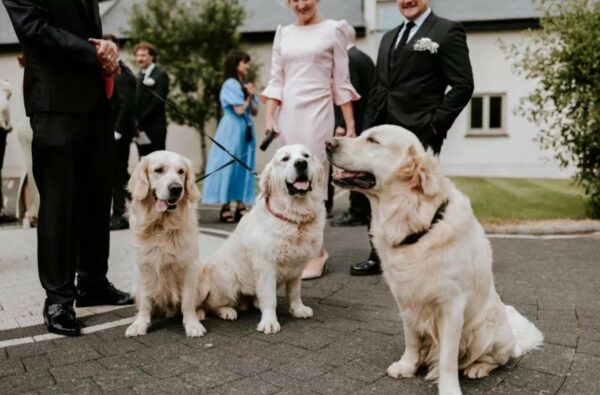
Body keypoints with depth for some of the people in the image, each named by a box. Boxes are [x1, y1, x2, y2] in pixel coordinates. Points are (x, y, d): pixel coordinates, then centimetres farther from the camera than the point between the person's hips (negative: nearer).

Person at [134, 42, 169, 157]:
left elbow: (157, 102, -15)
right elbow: (138, 101, 16)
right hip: (141, 130, 7)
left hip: (154, 130, -7)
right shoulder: (141, 76, 17)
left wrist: (141, 121, -15)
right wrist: (136, 122, 3)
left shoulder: (161, 76, -6)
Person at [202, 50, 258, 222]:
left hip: (245, 131, 8)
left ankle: (241, 206, 10)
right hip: (232, 130, -8)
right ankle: (225, 207, -2)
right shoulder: (230, 84, -8)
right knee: (228, 167, -5)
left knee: (244, 168, 6)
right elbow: (239, 110, -14)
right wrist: (248, 97, 1)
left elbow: (254, 111, 14)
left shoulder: (246, 86, 14)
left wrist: (251, 96, -2)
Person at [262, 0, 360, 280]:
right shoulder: (283, 33, 13)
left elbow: (342, 82, 1)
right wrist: (269, 116, 1)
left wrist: (350, 125, -2)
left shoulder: (333, 30, 2)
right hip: (288, 113, 4)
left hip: (317, 111, -4)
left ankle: (315, 253, -1)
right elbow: (276, 80, 13)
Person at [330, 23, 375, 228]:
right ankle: (365, 210, 19)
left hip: (351, 121, -9)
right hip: (365, 120, 9)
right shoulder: (366, 58, 15)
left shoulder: (348, 58, -12)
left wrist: (342, 123, -20)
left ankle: (357, 212, -2)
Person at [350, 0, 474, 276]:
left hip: (419, 134, -6)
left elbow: (463, 85, -7)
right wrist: (368, 130, 11)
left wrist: (436, 124, -13)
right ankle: (378, 258, 22)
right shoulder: (389, 37, 19)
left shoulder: (447, 31, -1)